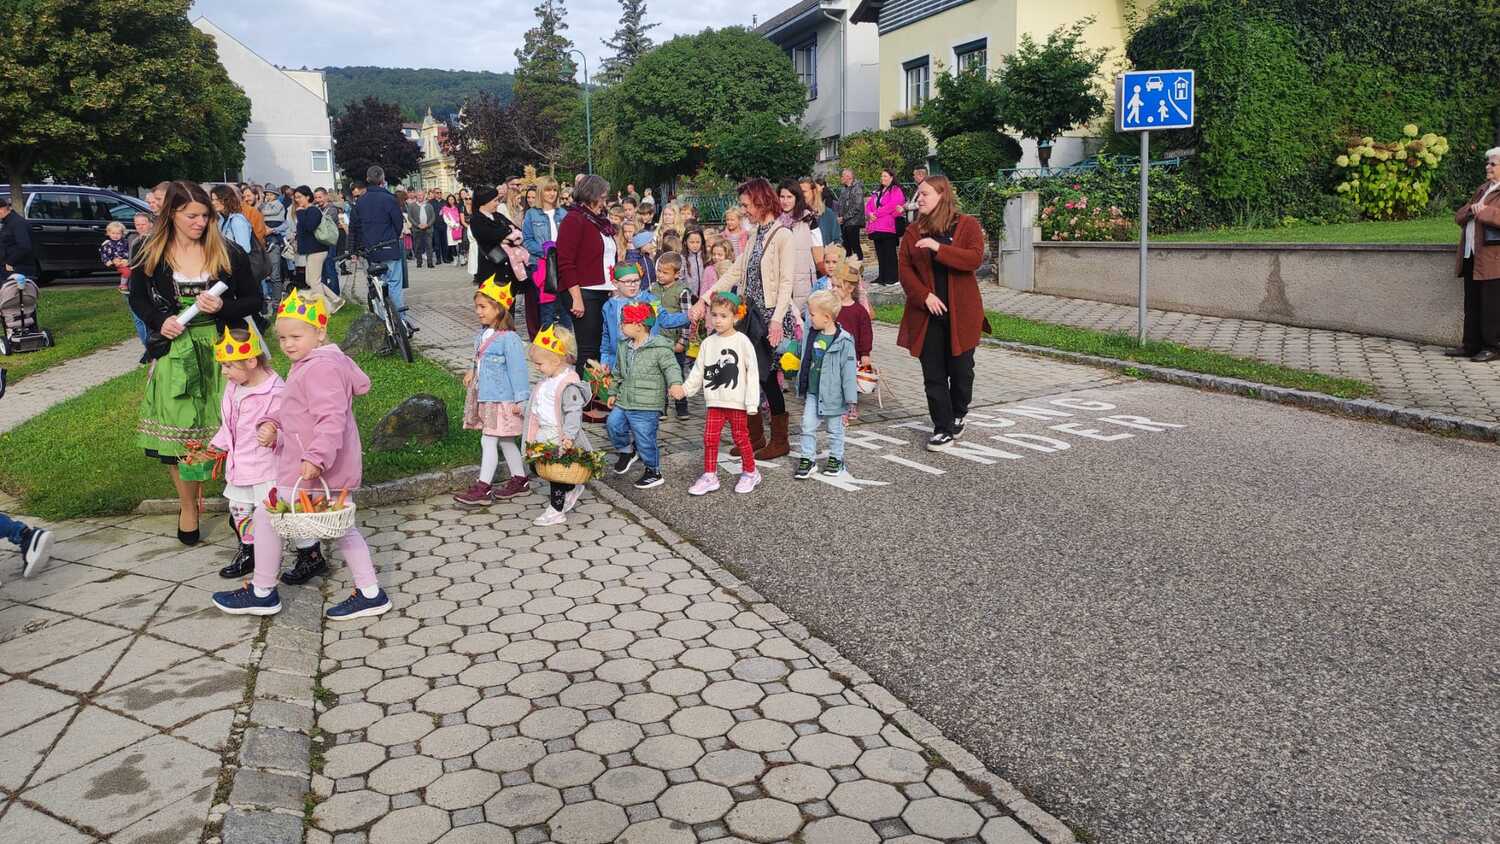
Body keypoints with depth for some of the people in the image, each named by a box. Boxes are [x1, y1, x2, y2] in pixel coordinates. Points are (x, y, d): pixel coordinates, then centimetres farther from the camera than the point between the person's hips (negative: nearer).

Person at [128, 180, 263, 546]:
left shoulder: (228, 254, -1)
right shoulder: (150, 255, 2)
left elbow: (254, 300, 4)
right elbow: (138, 299, 14)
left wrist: (222, 307, -14)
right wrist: (160, 321, -5)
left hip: (223, 352, -1)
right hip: (175, 355, 1)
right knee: (177, 435, 5)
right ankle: (188, 507, 24)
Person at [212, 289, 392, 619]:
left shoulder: (320, 368, -19)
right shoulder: (309, 364, 15)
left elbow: (331, 418, -29)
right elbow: (292, 410, 22)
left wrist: (317, 457, -38)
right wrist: (271, 423, 3)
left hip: (314, 467, -11)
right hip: (336, 468, 11)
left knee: (266, 514, 3)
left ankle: (262, 594, 16)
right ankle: (371, 594, 18)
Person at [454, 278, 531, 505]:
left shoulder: (509, 339, -19)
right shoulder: (481, 334, 8)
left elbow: (517, 369, -19)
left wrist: (520, 399, -19)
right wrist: (472, 371, 8)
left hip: (501, 400, -9)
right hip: (484, 398, 9)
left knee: (488, 441, -5)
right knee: (505, 441, 16)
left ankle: (483, 488, 1)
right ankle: (519, 480, 26)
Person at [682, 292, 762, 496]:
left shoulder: (742, 342, -8)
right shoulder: (708, 343, 5)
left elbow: (752, 373, -9)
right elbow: (698, 371, 9)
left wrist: (752, 402, -12)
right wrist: (685, 389, -5)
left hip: (737, 401, -4)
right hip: (715, 401, 4)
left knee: (741, 437, 7)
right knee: (710, 438, 3)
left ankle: (750, 472, 24)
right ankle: (709, 476, 14)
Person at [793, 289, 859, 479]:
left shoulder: (843, 341, -16)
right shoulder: (812, 336, 2)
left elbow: (848, 371, -14)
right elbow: (805, 363, 13)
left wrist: (851, 399, -13)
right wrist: (802, 390, 16)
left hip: (833, 394, -5)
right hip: (813, 392, 5)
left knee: (835, 429, 10)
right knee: (807, 426, 4)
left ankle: (836, 458, 26)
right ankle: (807, 458, 14)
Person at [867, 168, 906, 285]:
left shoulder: (896, 190, -2)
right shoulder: (877, 192, 22)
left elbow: (891, 206, -15)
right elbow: (869, 204, 15)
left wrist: (875, 214, -12)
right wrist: (869, 213, -7)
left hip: (888, 227, -7)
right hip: (876, 227, 7)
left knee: (890, 253, -5)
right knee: (880, 253, 9)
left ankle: (892, 277, -2)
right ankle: (882, 277, 13)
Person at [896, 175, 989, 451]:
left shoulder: (967, 225, -1)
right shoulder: (913, 231, 7)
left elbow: (975, 259, -15)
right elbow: (905, 268, 3)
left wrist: (939, 248, -25)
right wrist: (924, 296, -12)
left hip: (961, 313, -2)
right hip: (927, 313, 2)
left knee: (961, 370, 8)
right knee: (933, 375, 1)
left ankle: (957, 416, 33)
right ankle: (943, 429, 9)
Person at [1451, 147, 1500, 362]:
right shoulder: (1482, 189, 21)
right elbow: (1458, 217, 17)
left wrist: (1483, 211, -14)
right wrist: (1471, 209, -3)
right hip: (1471, 257, 8)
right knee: (1472, 304, 11)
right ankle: (1472, 345, 16)